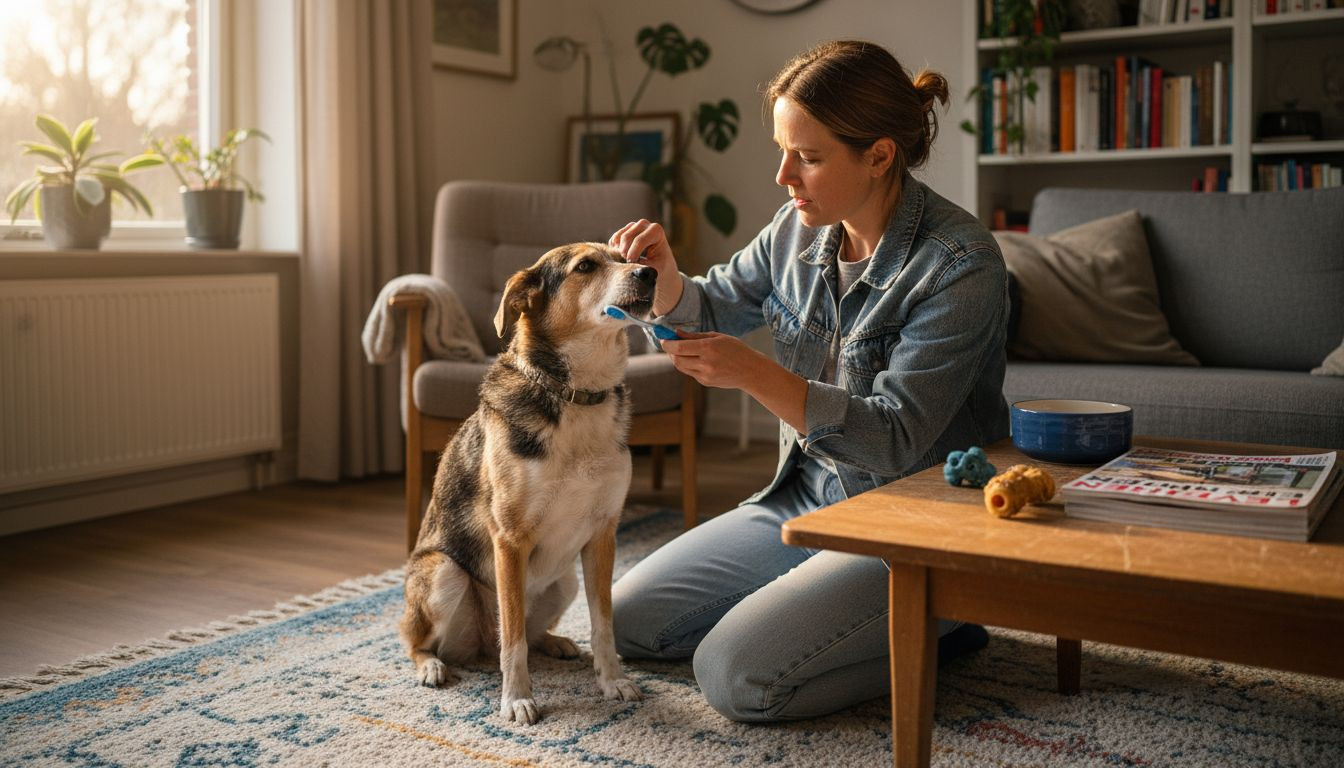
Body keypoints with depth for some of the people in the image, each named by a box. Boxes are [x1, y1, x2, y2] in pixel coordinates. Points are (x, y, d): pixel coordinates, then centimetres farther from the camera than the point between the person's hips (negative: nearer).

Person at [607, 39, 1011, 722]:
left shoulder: (959, 263, -22)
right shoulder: (799, 229, -2)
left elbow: (896, 438, -25)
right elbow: (711, 309, 12)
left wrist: (755, 374, -34)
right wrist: (663, 276, -11)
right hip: (806, 498, 8)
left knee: (736, 678, -21)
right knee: (628, 619, 8)